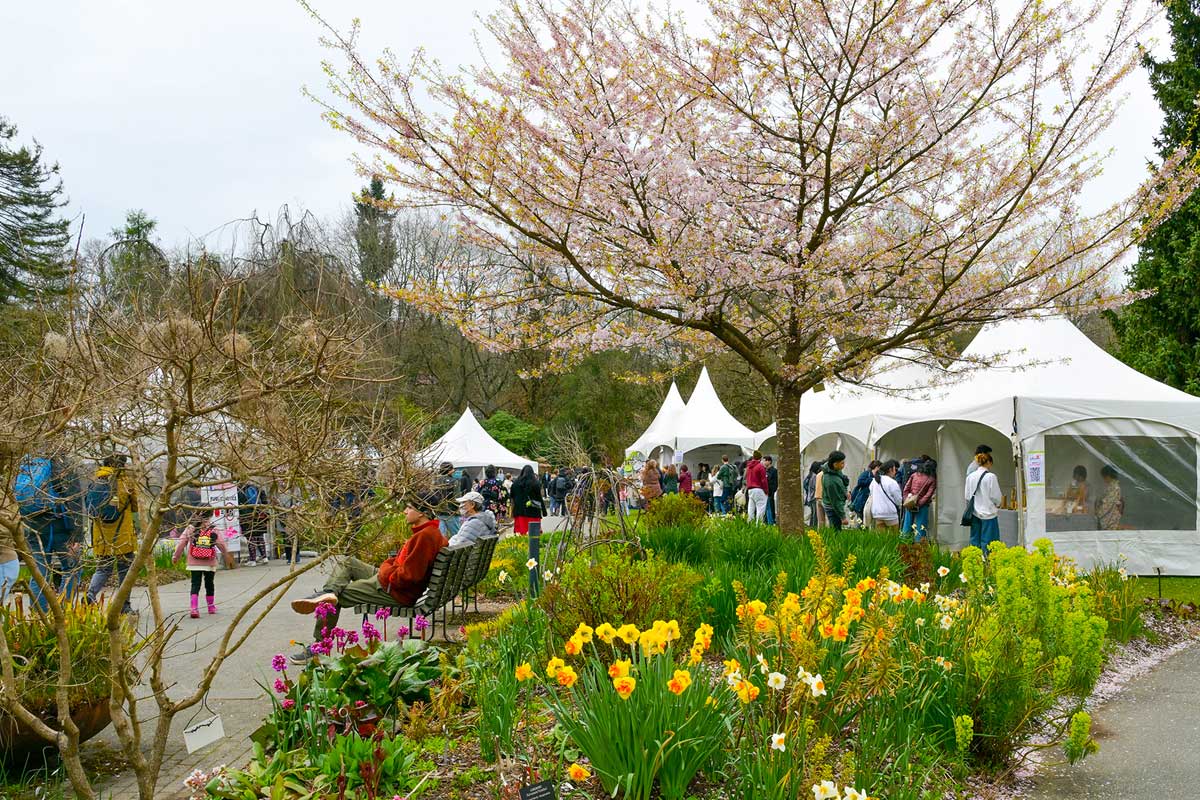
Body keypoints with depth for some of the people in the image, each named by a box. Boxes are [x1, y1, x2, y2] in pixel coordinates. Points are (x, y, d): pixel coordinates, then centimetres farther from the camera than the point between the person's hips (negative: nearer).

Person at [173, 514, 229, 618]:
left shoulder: (190, 529, -4)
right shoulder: (214, 532, -4)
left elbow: (181, 543, -3)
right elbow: (221, 545, 1)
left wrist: (176, 556, 9)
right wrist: (225, 553, 22)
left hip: (194, 563, 0)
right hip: (210, 564, 0)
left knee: (195, 585, 1)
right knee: (209, 584, 16)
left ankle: (194, 608, -15)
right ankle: (211, 607, 29)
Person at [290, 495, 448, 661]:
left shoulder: (426, 536, -25)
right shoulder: (429, 532, 8)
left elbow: (409, 575, -29)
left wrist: (386, 575, -13)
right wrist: (386, 567, 3)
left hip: (397, 592, -11)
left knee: (336, 598, -1)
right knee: (348, 563, 17)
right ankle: (328, 593, -8)